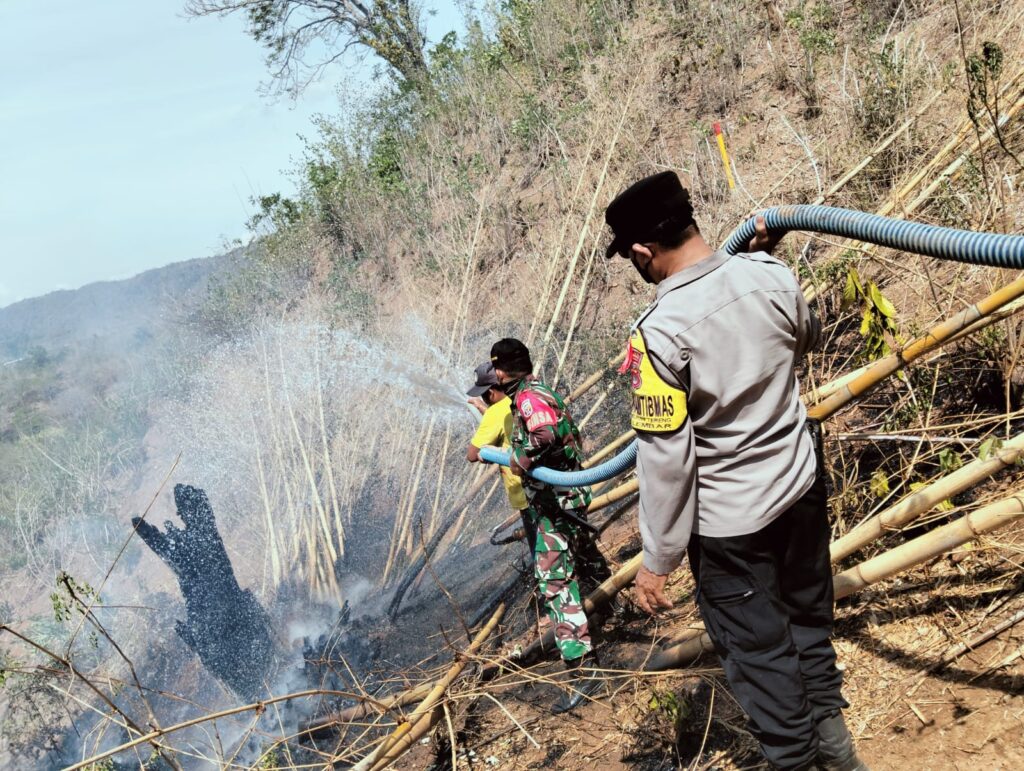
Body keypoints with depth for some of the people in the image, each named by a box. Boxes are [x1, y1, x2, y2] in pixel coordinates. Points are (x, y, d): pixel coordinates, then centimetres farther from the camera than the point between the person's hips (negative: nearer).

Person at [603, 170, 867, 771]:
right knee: (809, 615, 25)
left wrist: (659, 560, -11)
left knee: (759, 648, 12)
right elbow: (807, 338, 14)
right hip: (802, 484, 7)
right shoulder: (769, 275, -9)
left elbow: (666, 459, -22)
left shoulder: (658, 333, -26)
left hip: (730, 520, -6)